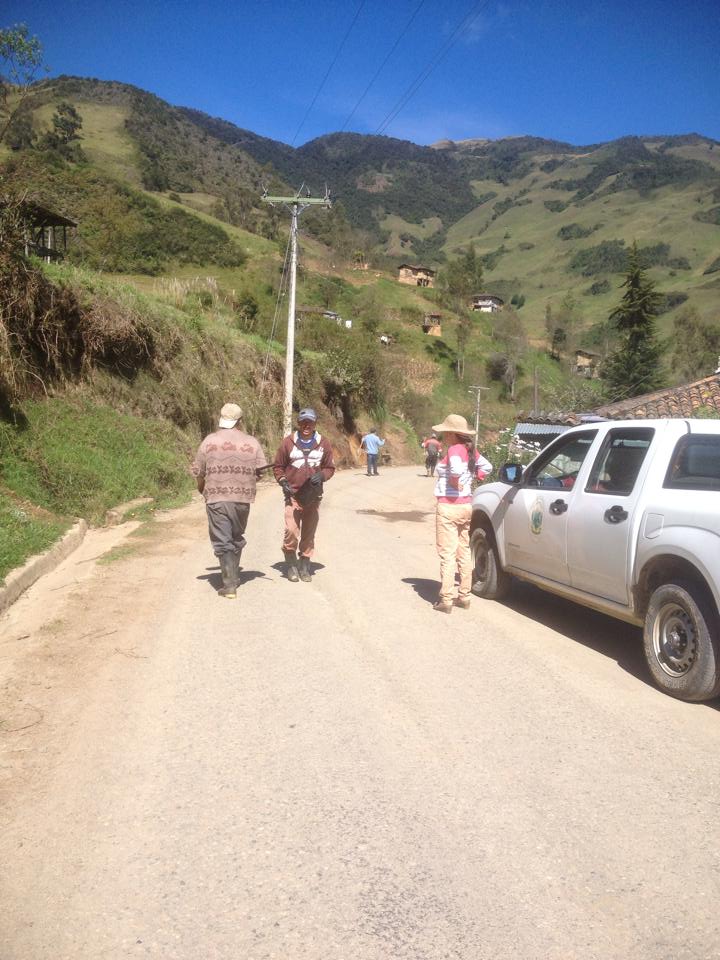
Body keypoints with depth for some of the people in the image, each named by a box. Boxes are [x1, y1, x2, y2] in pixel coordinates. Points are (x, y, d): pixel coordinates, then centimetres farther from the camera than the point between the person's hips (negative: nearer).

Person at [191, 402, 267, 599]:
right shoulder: (251, 442, 3)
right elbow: (260, 471, 3)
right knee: (237, 538, 20)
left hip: (216, 499, -2)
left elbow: (198, 472, 2)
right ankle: (233, 576, 31)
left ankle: (229, 585, -5)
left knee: (222, 542, 0)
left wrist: (202, 490, 21)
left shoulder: (209, 441, -1)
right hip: (243, 499, 2)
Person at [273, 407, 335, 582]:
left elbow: (330, 468, 11)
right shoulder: (288, 442, -1)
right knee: (291, 532, -11)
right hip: (293, 496, -2)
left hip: (314, 496, 2)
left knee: (309, 534, 9)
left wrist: (321, 475, -10)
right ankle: (291, 564, 8)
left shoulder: (323, 443, 4)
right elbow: (278, 466, 7)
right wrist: (283, 482, -9)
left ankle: (305, 565, 22)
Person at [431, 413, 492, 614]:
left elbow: (456, 468, -35)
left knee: (447, 554, -4)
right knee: (464, 552, 14)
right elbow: (486, 467, 19)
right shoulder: (470, 450, 8)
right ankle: (464, 596, 21)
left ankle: (446, 600, -1)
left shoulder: (454, 449, -16)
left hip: (449, 507, -9)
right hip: (466, 505, 9)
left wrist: (455, 482, -17)